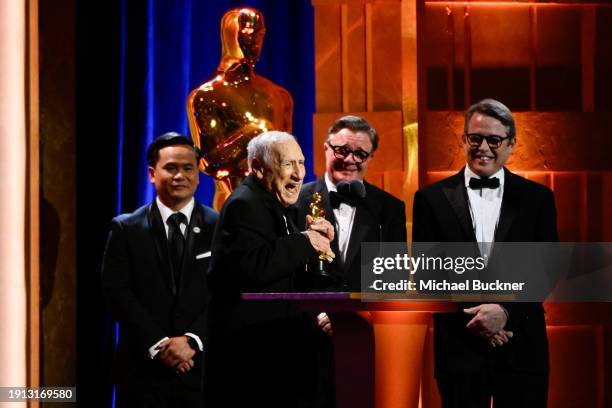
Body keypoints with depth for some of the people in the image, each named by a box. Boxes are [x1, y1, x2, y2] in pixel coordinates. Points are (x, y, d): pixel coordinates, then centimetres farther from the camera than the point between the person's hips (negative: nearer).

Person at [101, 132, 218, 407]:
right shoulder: (126, 229, 5)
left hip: (201, 368, 0)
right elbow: (117, 292, -3)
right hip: (142, 370, 0)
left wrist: (192, 340, -14)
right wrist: (158, 345, -12)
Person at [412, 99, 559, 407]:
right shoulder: (432, 199, 4)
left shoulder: (537, 198, 6)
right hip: (460, 346, 0)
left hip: (521, 348, 0)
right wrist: (472, 318, -10)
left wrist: (506, 311, -13)